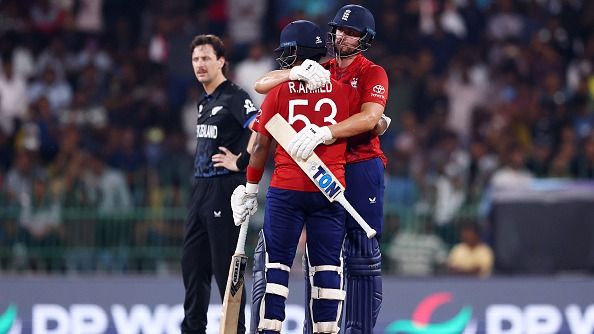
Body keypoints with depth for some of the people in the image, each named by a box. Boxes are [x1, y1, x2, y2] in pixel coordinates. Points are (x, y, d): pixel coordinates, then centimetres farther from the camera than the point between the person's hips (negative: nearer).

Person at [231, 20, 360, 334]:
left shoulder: (280, 90, -1)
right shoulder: (345, 90, 1)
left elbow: (261, 145, 3)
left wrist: (250, 189, 12)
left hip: (286, 190, -1)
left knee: (274, 261, 4)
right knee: (327, 265, 6)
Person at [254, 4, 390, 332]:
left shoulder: (372, 74, -1)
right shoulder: (319, 71, 13)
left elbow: (370, 118, -20)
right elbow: (261, 85, 5)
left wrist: (324, 132, -33)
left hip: (361, 170, -5)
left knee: (362, 256, -5)